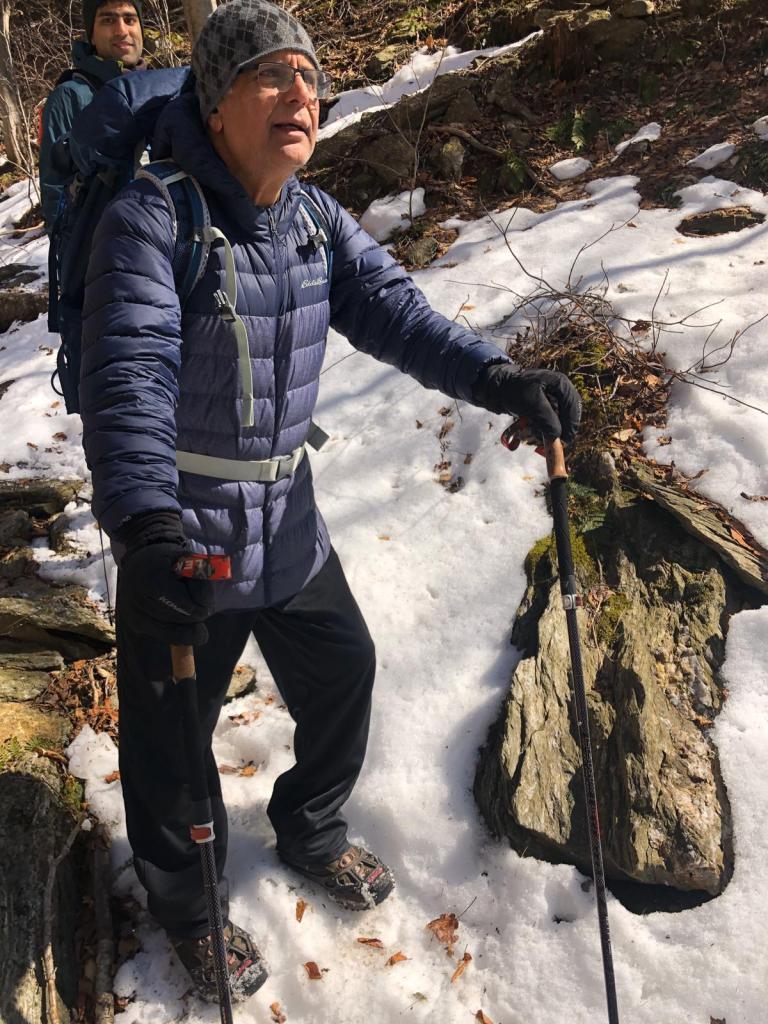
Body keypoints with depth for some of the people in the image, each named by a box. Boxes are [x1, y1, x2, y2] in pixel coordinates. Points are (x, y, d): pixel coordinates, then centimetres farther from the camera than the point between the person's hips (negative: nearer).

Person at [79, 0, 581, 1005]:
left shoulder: (317, 221, 2)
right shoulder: (153, 218, -20)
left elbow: (395, 311, -6)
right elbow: (130, 375, -31)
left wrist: (495, 376, -24)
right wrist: (146, 522, -46)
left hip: (289, 524, 6)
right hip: (179, 536, -6)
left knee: (342, 674, 20)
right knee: (170, 734, 9)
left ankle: (311, 831, 49)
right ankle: (186, 905, 38)